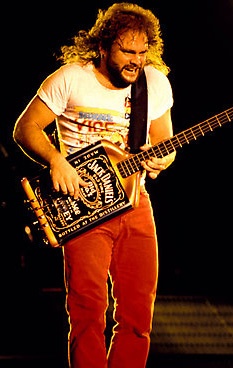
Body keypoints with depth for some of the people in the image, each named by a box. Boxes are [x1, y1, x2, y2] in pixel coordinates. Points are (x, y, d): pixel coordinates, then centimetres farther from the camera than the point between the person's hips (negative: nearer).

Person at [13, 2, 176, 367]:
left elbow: (165, 144, 15)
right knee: (88, 310, -12)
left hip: (134, 203, 4)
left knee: (138, 313, 2)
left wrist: (159, 160, -8)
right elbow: (25, 128, -3)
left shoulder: (156, 82, 6)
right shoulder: (70, 78, -6)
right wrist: (55, 160, -19)